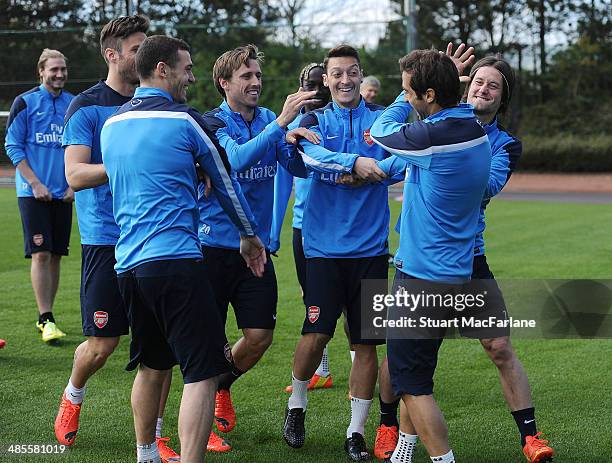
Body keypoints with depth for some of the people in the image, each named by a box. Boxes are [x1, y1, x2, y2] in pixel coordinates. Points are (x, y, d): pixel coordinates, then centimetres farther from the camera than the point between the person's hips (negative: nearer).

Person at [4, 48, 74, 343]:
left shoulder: (73, 104, 8)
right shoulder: (24, 103, -3)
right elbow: (13, 147, -3)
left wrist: (74, 184, 2)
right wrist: (35, 183, -11)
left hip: (63, 194, 4)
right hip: (33, 193, -4)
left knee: (55, 255, 7)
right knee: (40, 254, -9)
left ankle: (45, 316, 16)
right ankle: (46, 320, -7)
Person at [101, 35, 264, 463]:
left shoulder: (111, 125, 14)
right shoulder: (184, 120, -4)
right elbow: (225, 181, 8)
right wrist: (250, 235, 24)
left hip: (128, 263, 8)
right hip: (175, 260, -8)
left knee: (151, 367, 21)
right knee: (202, 372, -7)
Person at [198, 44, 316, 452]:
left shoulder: (269, 120, 6)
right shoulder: (213, 124, -10)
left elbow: (299, 167, 0)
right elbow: (237, 158, -29)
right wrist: (282, 122, -34)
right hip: (214, 246, -5)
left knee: (260, 336, 4)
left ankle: (221, 386, 33)